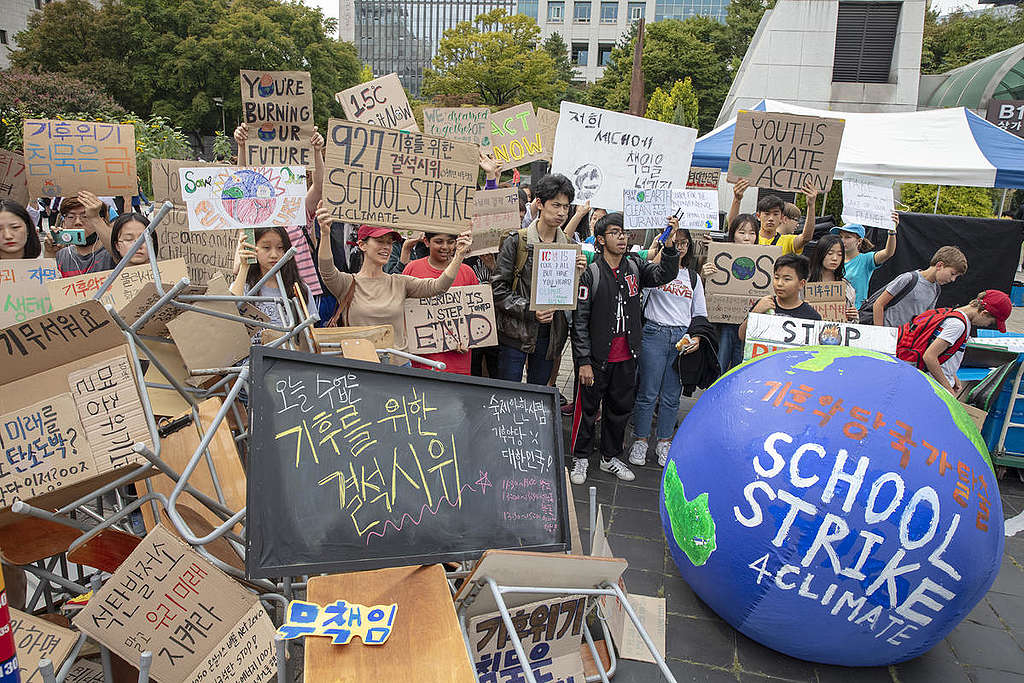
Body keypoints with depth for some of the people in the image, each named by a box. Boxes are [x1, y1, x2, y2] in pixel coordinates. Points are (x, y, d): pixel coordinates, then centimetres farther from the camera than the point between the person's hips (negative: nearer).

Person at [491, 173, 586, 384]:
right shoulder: (516, 241, -6)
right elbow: (499, 288, -9)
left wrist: (577, 275, -8)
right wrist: (529, 311, -19)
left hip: (549, 335, 4)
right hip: (516, 333, -4)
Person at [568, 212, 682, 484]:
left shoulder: (635, 267, 4)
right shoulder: (590, 273, -11)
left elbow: (664, 275, -9)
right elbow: (579, 320, -12)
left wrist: (670, 247, -26)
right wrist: (584, 361, -15)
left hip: (626, 358, 5)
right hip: (597, 358, -5)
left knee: (620, 408, 16)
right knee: (587, 408, 7)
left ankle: (611, 457, 33)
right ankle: (580, 457, 25)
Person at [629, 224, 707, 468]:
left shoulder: (693, 277, 16)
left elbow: (699, 314, 16)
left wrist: (697, 338, 0)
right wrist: (665, 243, -27)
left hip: (682, 338, 4)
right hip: (655, 333, -3)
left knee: (671, 395, 9)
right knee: (648, 392, -1)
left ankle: (664, 442, 23)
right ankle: (640, 441, 13)